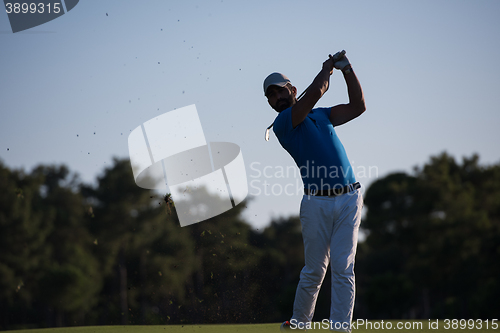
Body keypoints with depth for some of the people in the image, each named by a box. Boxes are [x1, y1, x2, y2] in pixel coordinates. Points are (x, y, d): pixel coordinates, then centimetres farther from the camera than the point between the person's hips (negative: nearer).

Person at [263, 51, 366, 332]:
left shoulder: (321, 115, 19)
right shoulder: (282, 122, -1)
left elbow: (358, 106, 13)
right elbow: (316, 91, -10)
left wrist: (347, 69, 8)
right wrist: (328, 67, 7)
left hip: (349, 200, 3)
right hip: (316, 202, -3)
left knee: (343, 268, -4)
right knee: (315, 270, 3)